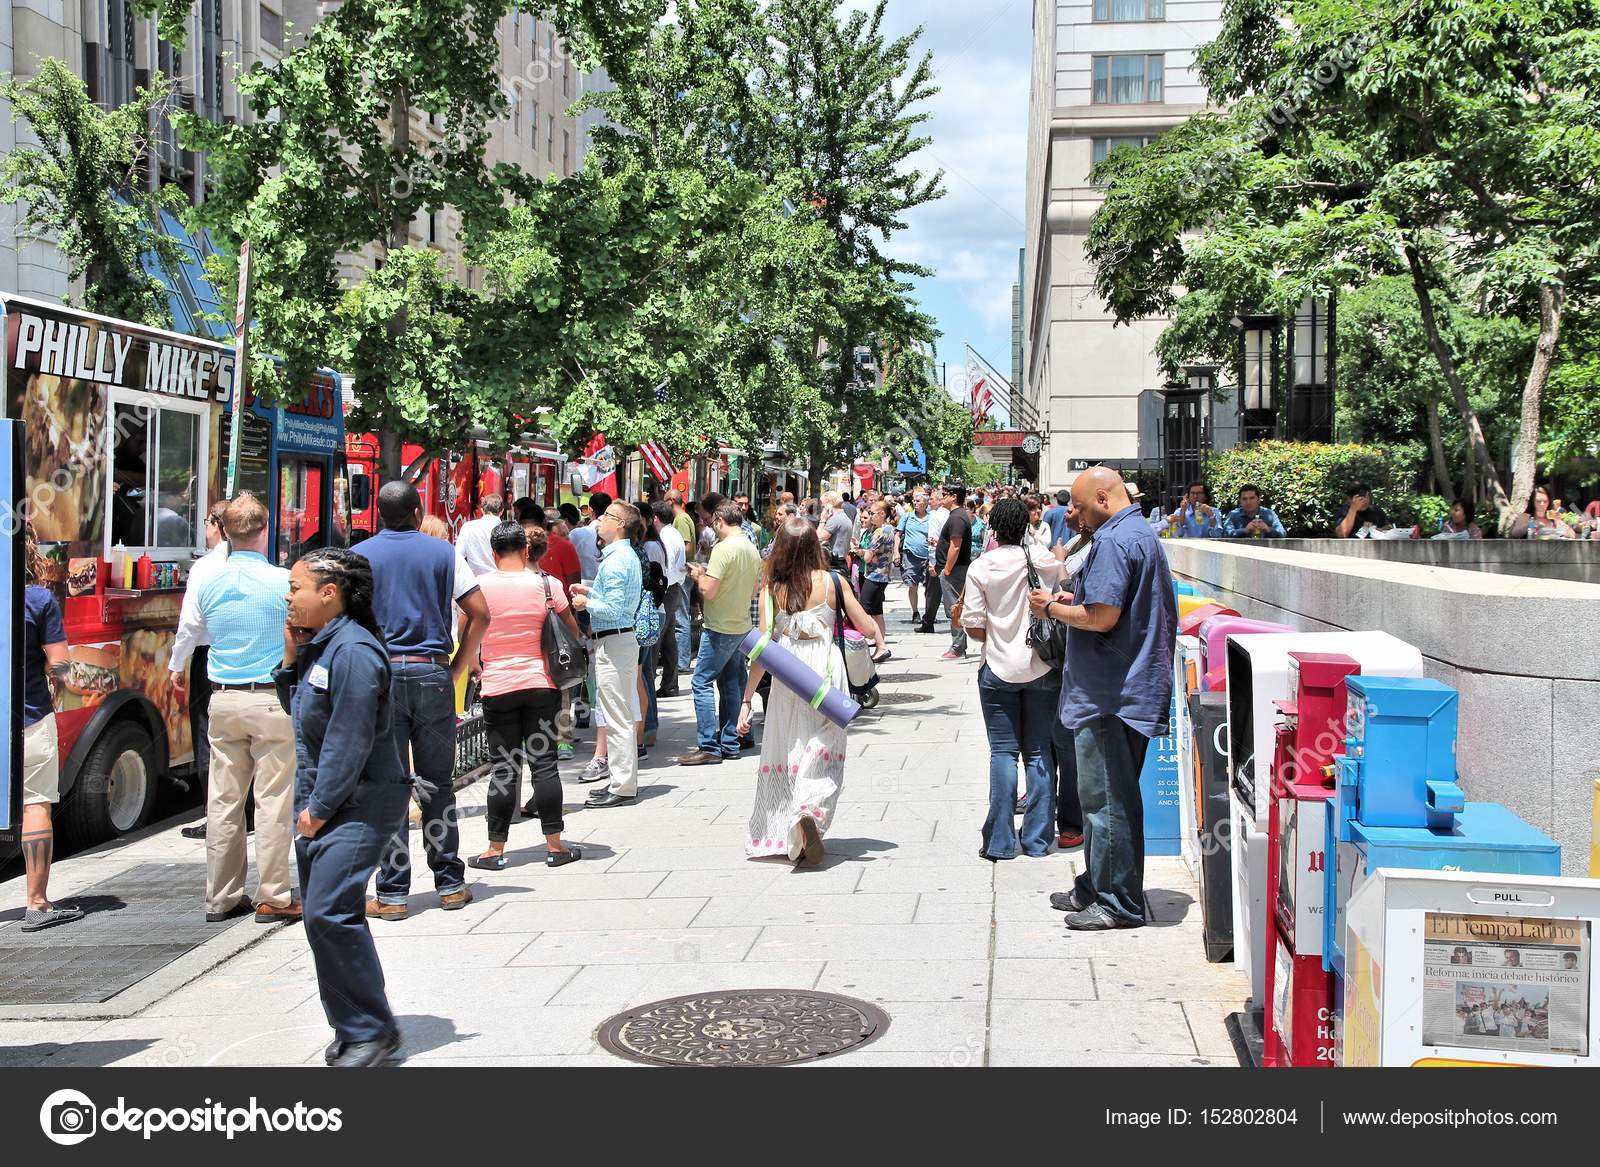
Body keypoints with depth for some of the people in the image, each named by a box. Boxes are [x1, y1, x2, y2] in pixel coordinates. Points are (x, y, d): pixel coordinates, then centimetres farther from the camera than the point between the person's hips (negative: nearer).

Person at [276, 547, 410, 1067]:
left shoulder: (354, 650, -18)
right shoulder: (317, 645, 12)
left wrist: (320, 808, -17)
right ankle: (354, 1028, 21)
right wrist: (290, 658, 7)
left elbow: (350, 740, -21)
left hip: (357, 804, -10)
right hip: (317, 801, 10)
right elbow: (297, 712, 21)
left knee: (328, 913, -16)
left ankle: (372, 1030, -6)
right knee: (323, 915, 11)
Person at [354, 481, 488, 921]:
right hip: (432, 674, 1)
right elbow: (480, 614, 2)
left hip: (380, 674, -1)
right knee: (438, 783, 10)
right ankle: (450, 884, 15)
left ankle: (392, 893, 3)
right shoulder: (443, 553, 5)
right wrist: (457, 669, 7)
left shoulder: (361, 555, 3)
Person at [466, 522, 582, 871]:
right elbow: (573, 632, 5)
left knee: (503, 768, 5)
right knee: (544, 763, 4)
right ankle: (555, 846, 6)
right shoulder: (547, 584, -4)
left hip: (497, 686, -1)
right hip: (542, 684, 1)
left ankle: (496, 850, 9)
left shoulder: (480, 586, -6)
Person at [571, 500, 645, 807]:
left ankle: (621, 787, -1)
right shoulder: (627, 555, 14)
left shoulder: (616, 561, -18)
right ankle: (621, 779, 24)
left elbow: (613, 609, -22)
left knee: (616, 717, -5)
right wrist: (591, 591, 16)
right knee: (620, 715, 16)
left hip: (613, 642, -11)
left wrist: (586, 604, -7)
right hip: (621, 639, 11)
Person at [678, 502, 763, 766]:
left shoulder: (724, 548, -18)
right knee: (730, 683, 15)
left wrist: (699, 575, -1)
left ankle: (709, 747, -7)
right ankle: (730, 743, 19)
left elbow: (708, 591, -23)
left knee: (703, 682, -5)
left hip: (720, 627, -9)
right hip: (741, 624, 9)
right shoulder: (752, 549, 8)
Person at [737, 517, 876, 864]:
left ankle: (779, 834, 20)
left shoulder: (772, 591, -4)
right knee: (821, 754, 4)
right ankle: (810, 812, -23)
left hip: (787, 679, 1)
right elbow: (866, 627, 2)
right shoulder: (832, 582, -4)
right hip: (825, 675, -1)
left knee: (784, 755, 14)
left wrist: (747, 700, 2)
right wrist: (879, 638, 26)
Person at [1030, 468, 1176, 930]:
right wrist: (1073, 600, 15)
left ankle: (1118, 904, 3)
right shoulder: (1144, 535, 15)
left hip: (1110, 696, -11)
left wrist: (1052, 607, -9)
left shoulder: (1112, 542, -18)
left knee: (1106, 800, -3)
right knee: (1110, 796, 18)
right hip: (1138, 689, 11)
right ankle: (1096, 888, 28)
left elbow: (1102, 617, -25)